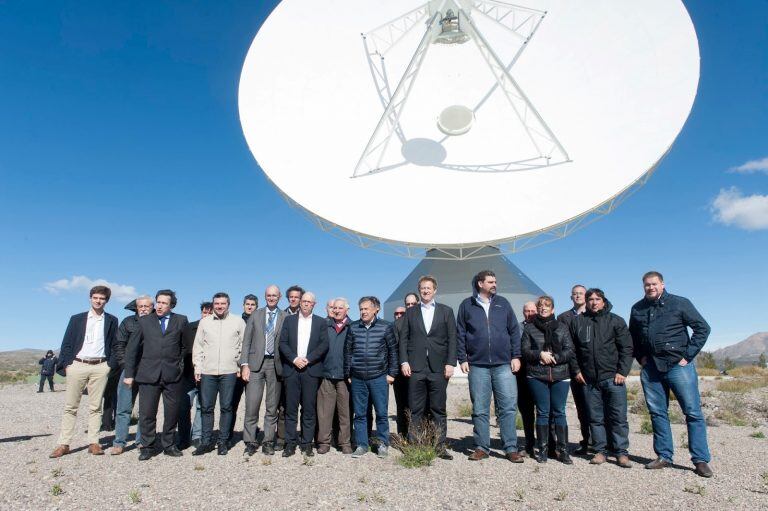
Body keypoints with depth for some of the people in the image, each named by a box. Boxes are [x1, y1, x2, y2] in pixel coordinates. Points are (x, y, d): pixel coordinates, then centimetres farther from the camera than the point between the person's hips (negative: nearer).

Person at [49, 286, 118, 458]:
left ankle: (93, 443, 5)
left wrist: (111, 365, 1)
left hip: (100, 367, 0)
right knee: (70, 406, 3)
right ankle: (63, 444, 8)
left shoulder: (112, 320, 8)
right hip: (77, 365, 1)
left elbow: (115, 345, 9)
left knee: (95, 407, 2)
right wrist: (66, 364, -3)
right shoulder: (77, 319, 9)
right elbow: (67, 344, 6)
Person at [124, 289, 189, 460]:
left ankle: (168, 445, 22)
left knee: (172, 413, 6)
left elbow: (185, 345, 12)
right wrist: (129, 374, 6)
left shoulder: (181, 321, 7)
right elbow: (132, 348, 9)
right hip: (148, 374, 0)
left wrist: (181, 364, 2)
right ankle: (148, 447, 18)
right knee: (146, 413, 2)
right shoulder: (144, 321, 9)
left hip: (173, 375, 0)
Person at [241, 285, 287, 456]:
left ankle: (268, 442, 16)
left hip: (276, 364, 0)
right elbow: (246, 341, 6)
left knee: (272, 407, 6)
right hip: (256, 363, 1)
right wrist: (244, 364, -3)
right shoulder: (255, 316, 9)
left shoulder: (286, 318, 4)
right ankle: (250, 442, 11)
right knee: (252, 405, -1)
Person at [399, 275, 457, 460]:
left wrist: (450, 363, -5)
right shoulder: (411, 312, 12)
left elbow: (452, 339, 4)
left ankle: (440, 447, 13)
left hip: (438, 368, 0)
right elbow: (404, 339, 8)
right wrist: (404, 361, -3)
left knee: (439, 409, 5)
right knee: (415, 410, 4)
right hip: (416, 368, 1)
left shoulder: (446, 311, 9)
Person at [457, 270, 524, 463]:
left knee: (508, 407, 0)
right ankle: (482, 447, 16)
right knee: (480, 410, 6)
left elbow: (514, 331, 10)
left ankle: (511, 448, 10)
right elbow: (460, 334, 6)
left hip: (504, 365, 1)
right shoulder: (467, 305, 6)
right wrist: (463, 359, 0)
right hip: (477, 366, -1)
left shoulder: (503, 303, 10)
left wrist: (516, 356, 3)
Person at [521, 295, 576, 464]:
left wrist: (554, 358, -10)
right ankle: (542, 449, 11)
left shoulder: (562, 327, 11)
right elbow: (525, 351, 2)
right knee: (542, 412, 3)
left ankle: (563, 450, 10)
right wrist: (540, 354, -14)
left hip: (560, 376, 1)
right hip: (537, 376, -1)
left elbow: (569, 350, 4)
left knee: (559, 412, 3)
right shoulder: (529, 328, 8)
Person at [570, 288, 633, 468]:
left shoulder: (616, 321, 5)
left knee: (618, 416, 0)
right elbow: (572, 349, 12)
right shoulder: (577, 322, 9)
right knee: (595, 417, 6)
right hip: (589, 379, 2)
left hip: (613, 377, -2)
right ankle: (600, 450, 15)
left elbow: (626, 348, 2)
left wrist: (622, 371, -6)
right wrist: (577, 370, 5)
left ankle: (621, 452, 9)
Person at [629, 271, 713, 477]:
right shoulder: (638, 309, 10)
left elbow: (703, 328, -2)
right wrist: (640, 357, 9)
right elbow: (632, 336, 22)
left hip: (678, 365, -4)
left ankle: (701, 460, 8)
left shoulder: (680, 303, -2)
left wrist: (688, 356, -7)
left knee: (693, 412, -2)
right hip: (651, 368, 4)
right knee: (657, 412, 8)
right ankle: (664, 456, 18)